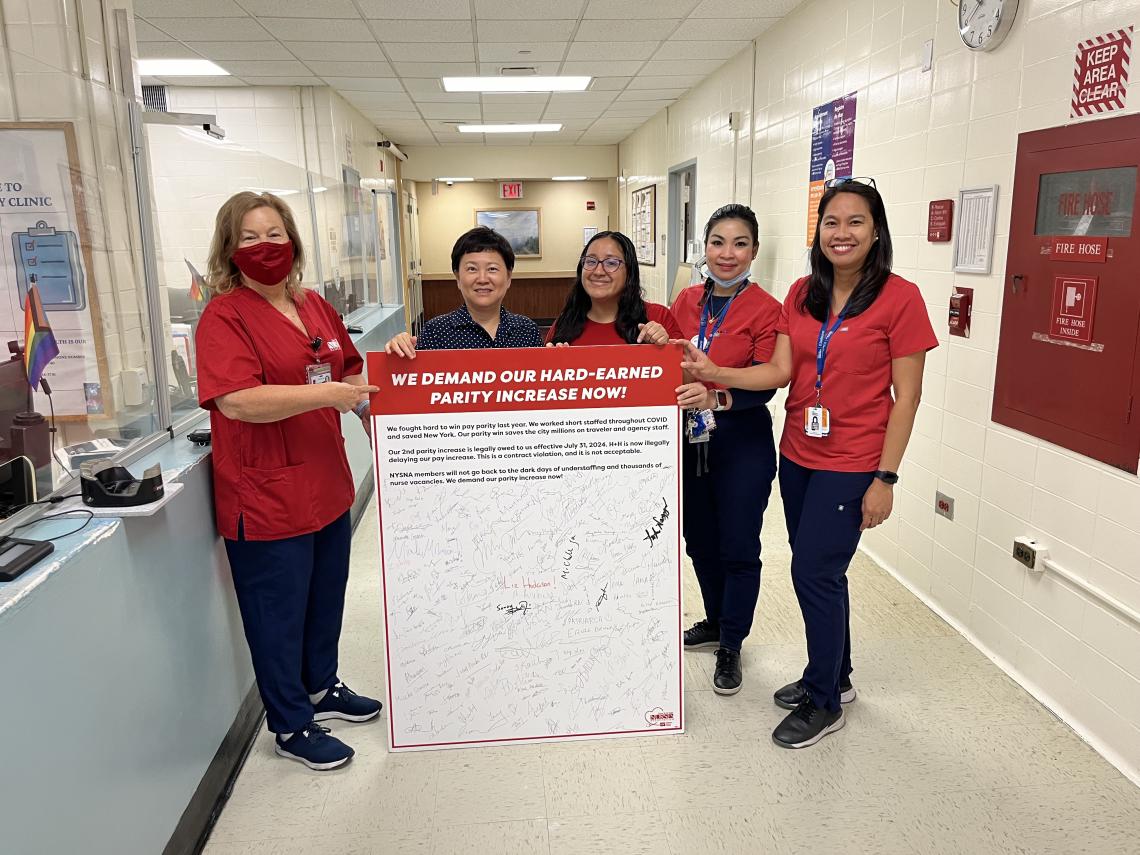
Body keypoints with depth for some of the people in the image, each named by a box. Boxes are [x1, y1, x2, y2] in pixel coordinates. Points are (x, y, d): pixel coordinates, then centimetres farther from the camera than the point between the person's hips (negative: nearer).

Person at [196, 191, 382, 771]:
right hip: (267, 500, -7)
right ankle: (291, 726, 27)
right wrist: (326, 393, -29)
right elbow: (236, 400, -26)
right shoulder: (224, 315, -14)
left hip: (328, 487, 8)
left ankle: (321, 689, 44)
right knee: (278, 614, 8)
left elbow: (350, 371, 22)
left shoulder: (314, 306, 8)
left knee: (326, 600, 22)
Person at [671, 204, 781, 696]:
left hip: (742, 443, -5)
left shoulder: (765, 310, -12)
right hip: (688, 439, 5)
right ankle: (715, 621, 42)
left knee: (738, 547, 6)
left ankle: (731, 645, 25)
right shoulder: (686, 302, 4)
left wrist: (715, 398, -35)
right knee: (699, 540, 18)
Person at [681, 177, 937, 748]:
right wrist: (715, 373, -15)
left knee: (814, 573, -1)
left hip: (850, 465, -5)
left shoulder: (898, 297, -10)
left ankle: (824, 703, 20)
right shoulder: (802, 295, 6)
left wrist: (885, 478, -12)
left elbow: (906, 396, -10)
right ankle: (835, 675, 37)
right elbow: (780, 370, 0)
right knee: (819, 572, 15)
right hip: (797, 456, 6)